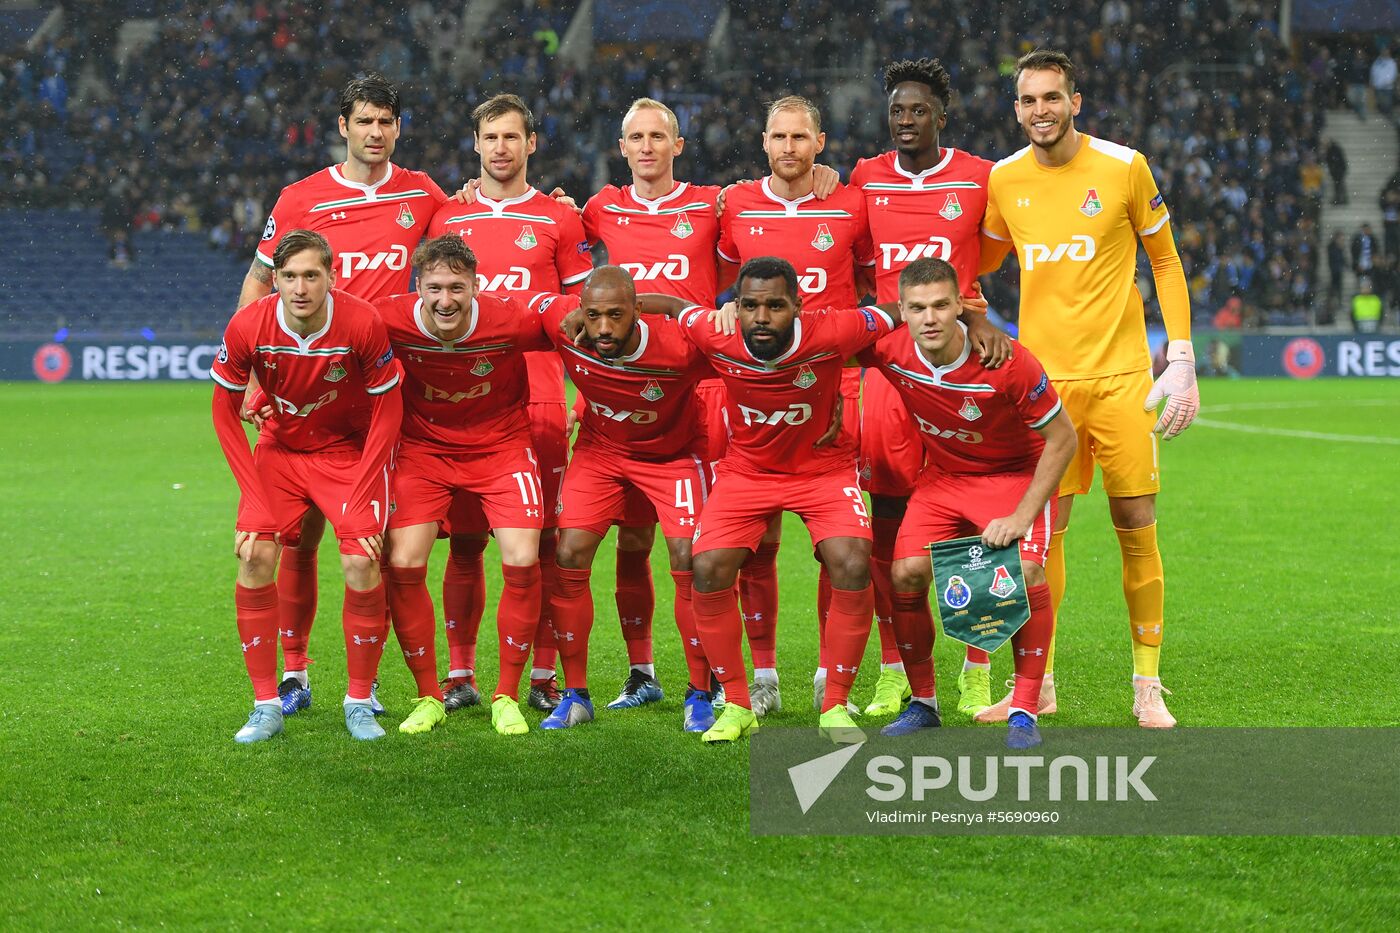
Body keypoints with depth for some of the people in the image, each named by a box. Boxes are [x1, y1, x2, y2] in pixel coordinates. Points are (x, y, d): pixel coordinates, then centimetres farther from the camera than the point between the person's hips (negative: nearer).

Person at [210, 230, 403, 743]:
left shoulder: (362, 323, -26)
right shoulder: (247, 328, -21)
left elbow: (387, 410, -14)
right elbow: (224, 412, -6)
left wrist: (359, 498, -16)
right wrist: (255, 496, -12)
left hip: (352, 449, -2)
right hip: (280, 447, 2)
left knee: (362, 566, -17)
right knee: (254, 558, -14)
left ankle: (359, 701, 2)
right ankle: (266, 705, -2)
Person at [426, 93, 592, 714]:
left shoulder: (559, 219, 8)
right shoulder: (446, 219, 13)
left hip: (538, 398, -1)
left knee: (543, 539, -1)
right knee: (464, 540, 1)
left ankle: (544, 676, 6)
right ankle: (459, 674, 8)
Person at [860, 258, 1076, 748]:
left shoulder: (1007, 363, -30)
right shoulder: (890, 349, -21)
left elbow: (1062, 439, -19)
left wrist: (1022, 516, -22)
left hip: (1016, 475, -3)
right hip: (943, 477, 3)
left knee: (1026, 574, -26)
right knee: (907, 573, -15)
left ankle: (1025, 712, -13)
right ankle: (923, 703, 5)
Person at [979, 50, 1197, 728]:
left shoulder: (1123, 168, -3)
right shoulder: (1003, 179, 5)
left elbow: (1165, 261, 5)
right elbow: (982, 258, 23)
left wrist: (1181, 360, -1)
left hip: (1119, 376, -2)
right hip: (1041, 377, 2)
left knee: (1136, 526, -1)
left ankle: (1147, 685, 10)